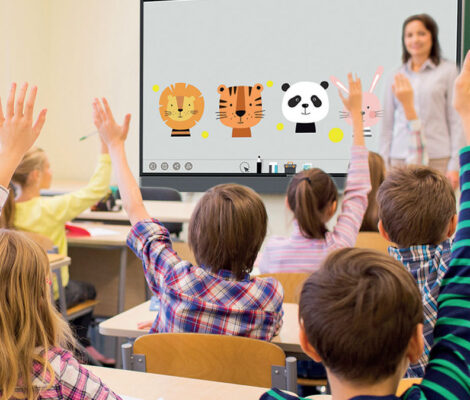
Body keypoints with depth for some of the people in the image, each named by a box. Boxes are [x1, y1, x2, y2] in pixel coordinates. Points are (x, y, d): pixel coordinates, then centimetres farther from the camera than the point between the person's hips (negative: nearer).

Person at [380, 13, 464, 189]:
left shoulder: (448, 70, 5)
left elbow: (456, 120, 2)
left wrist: (455, 165, -3)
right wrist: (384, 164, 10)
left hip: (437, 159, -2)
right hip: (400, 159, 2)